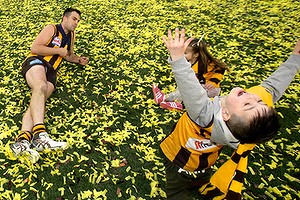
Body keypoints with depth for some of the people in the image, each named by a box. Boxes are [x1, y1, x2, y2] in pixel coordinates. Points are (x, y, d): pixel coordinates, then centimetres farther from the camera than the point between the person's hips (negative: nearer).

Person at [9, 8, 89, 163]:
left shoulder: (71, 35, 29)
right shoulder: (51, 29, 9)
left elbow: (68, 55, 42)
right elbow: (34, 48, -3)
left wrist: (79, 60, 22)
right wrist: (58, 50, -1)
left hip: (50, 73, 5)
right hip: (35, 63, -5)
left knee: (37, 102, -24)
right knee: (40, 87, -38)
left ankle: (22, 140, -46)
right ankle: (39, 134, -55)